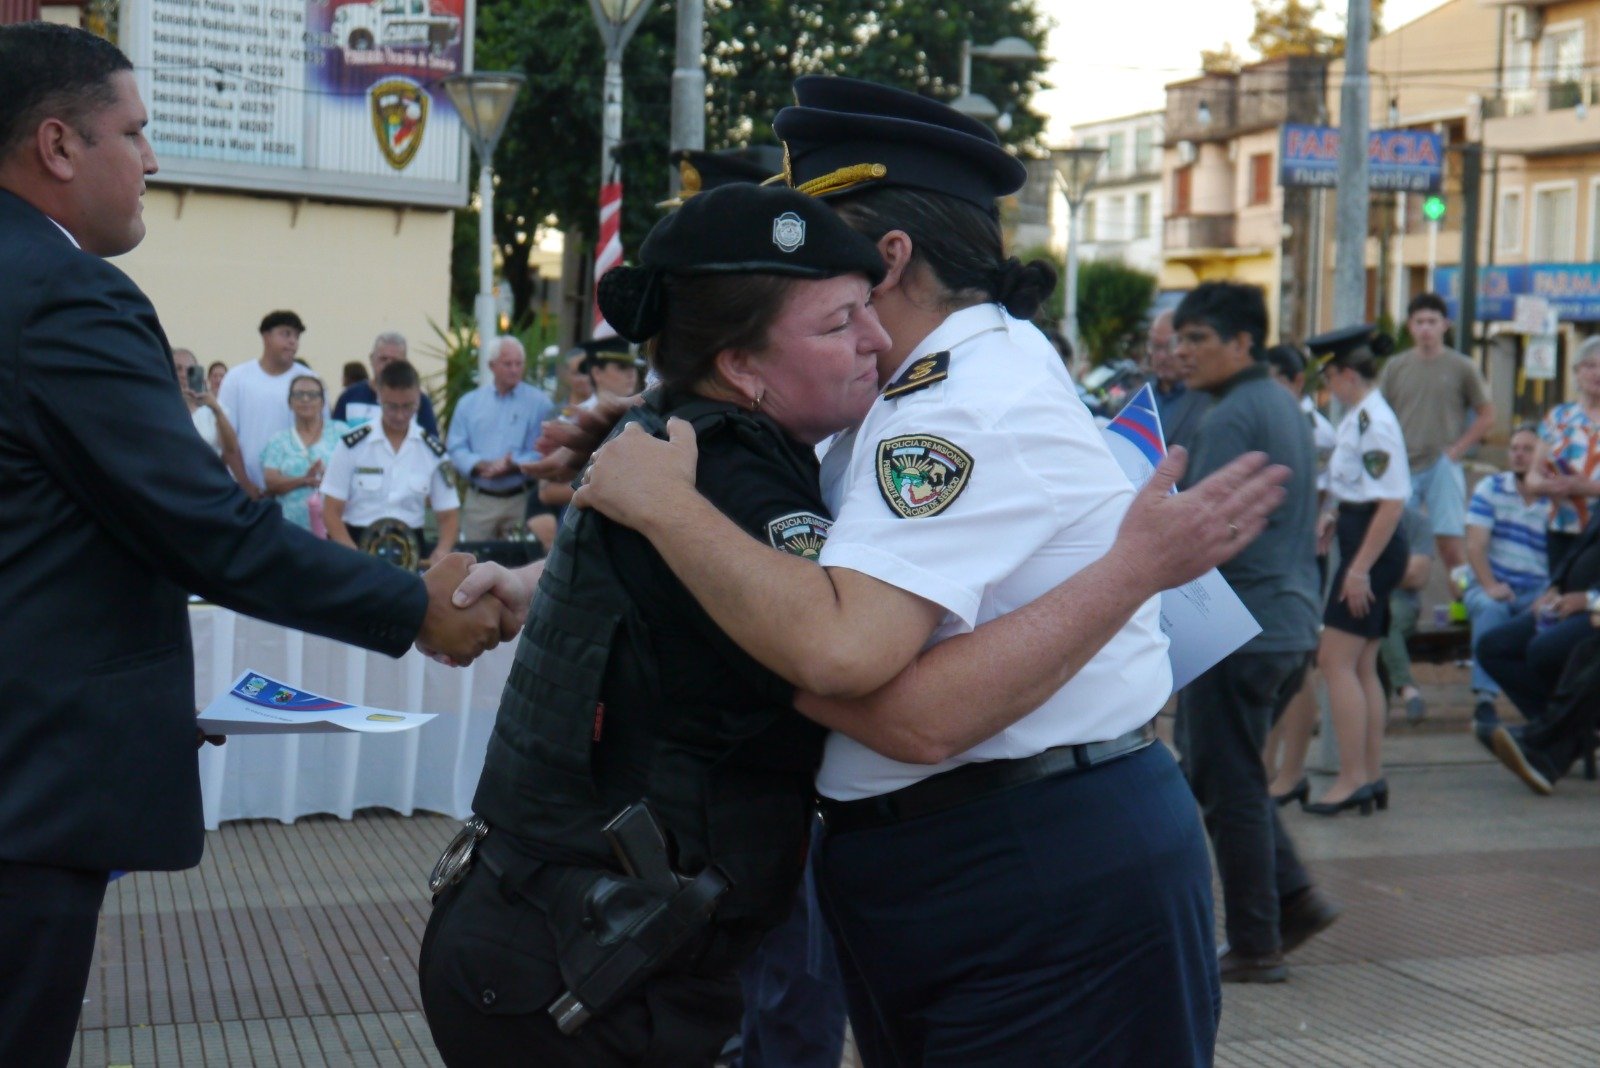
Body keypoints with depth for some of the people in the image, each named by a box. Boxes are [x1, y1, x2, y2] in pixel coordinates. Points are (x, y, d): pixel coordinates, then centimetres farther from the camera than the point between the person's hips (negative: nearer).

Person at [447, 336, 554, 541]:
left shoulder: (539, 403, 3)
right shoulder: (469, 403, 11)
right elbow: (455, 448, 4)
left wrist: (514, 465, -20)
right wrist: (482, 466, -14)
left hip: (521, 500, -2)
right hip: (479, 499, 2)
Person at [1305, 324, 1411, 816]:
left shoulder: (1372, 420, -17)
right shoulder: (1359, 416, 13)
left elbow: (1392, 501, -22)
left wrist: (1360, 568, -22)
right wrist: (1336, 518, 11)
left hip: (1373, 548, -10)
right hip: (1364, 542, 10)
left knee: (1336, 661, -9)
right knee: (1361, 665, 13)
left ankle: (1352, 779, -6)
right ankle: (1372, 777, 17)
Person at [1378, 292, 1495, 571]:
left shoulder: (1461, 367, 1)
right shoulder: (1395, 367, 7)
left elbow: (1487, 415, 5)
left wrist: (1458, 448, -4)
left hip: (1443, 466, -2)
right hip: (1402, 467, 2)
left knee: (1450, 544, -5)